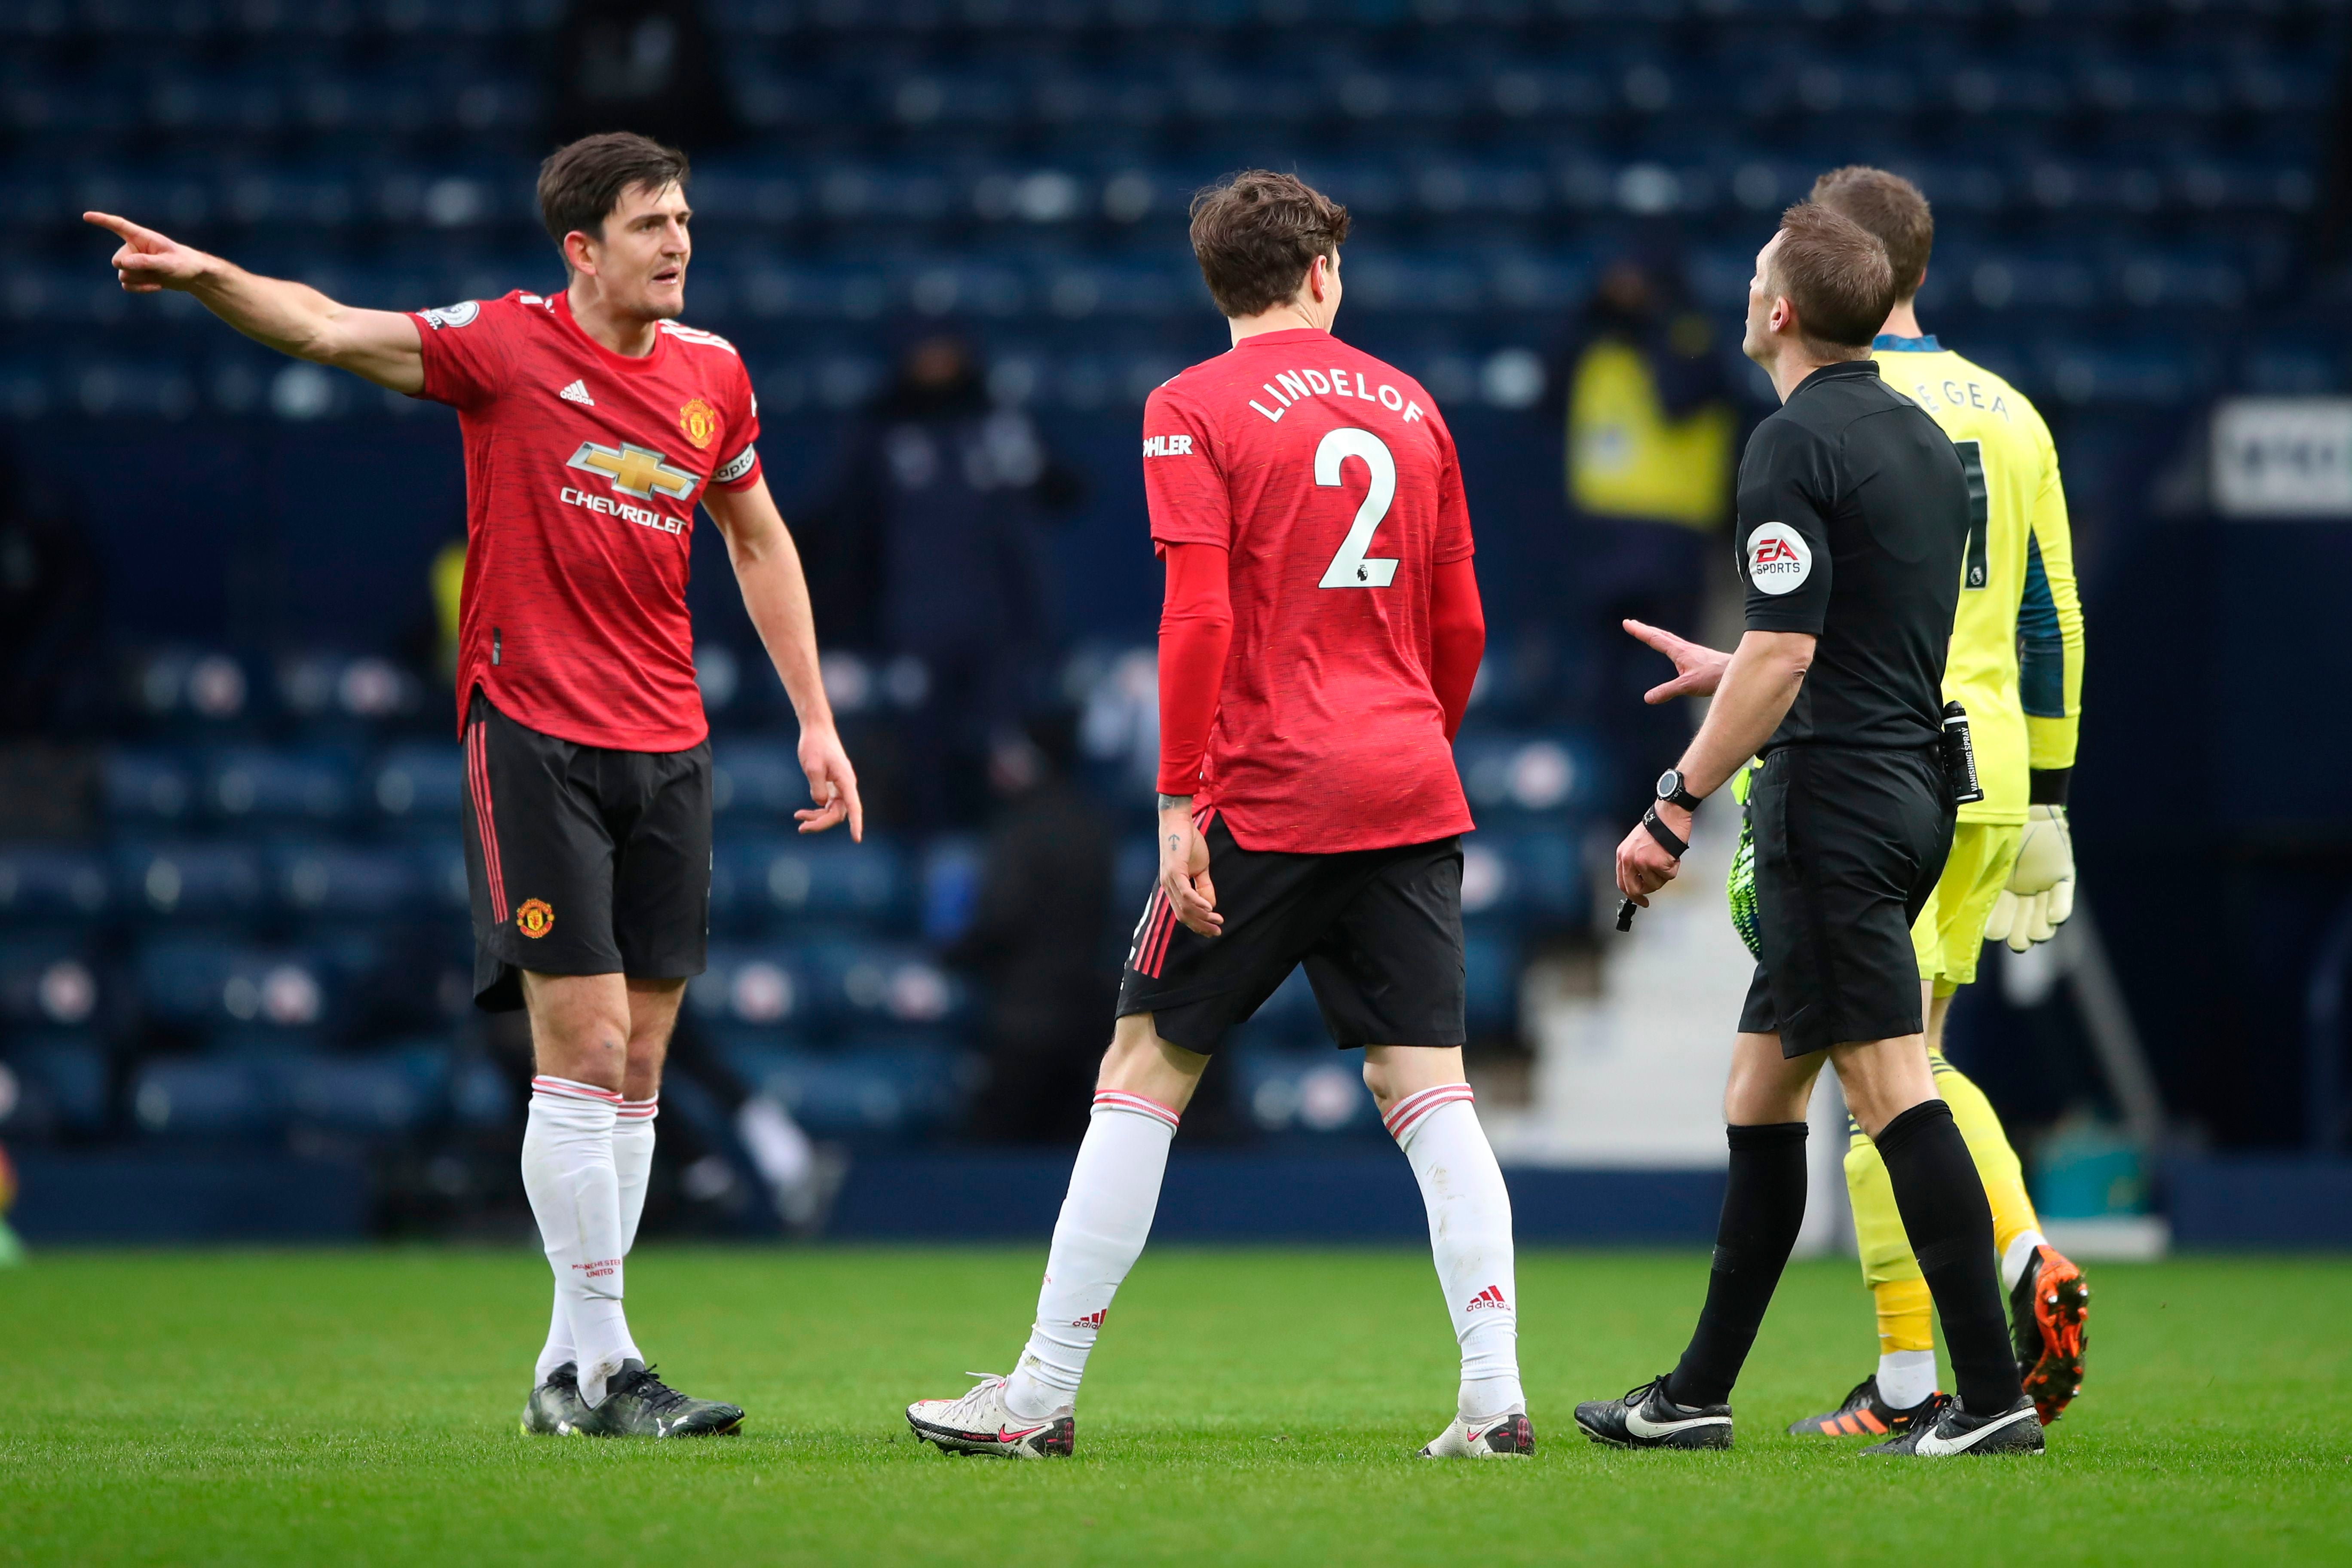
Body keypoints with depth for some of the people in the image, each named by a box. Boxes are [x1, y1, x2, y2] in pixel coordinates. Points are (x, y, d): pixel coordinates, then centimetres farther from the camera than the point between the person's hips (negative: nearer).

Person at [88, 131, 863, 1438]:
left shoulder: (714, 373, 8)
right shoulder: (506, 346, -6)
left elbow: (759, 542, 22)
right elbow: (328, 329, -18)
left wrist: (816, 720, 18)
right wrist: (209, 278, -37)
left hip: (669, 752, 5)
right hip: (535, 736, -5)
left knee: (639, 1062, 5)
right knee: (583, 1047, -10)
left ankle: (572, 1365, 11)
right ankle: (604, 1360, -6)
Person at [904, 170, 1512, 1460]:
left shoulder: (1194, 410, -3)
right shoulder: (1409, 407, 12)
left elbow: (1198, 617, -12)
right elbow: (1460, 625, 14)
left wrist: (1179, 802, -11)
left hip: (1266, 795, -4)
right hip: (1411, 796, 4)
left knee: (1147, 1068, 3)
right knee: (1426, 1083, 3)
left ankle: (1042, 1396, 4)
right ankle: (1493, 1398, -6)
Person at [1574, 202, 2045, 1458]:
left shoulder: (1795, 445, -12)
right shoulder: (1922, 439, 15)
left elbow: (1783, 657, -19)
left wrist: (1674, 809, -15)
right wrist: (1734, 673, 39)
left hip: (1832, 796, -9)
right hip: (1914, 788, 9)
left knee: (1891, 1089, -11)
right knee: (1761, 1092, 14)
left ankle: (1992, 1396, -15)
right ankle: (1697, 1397, 18)